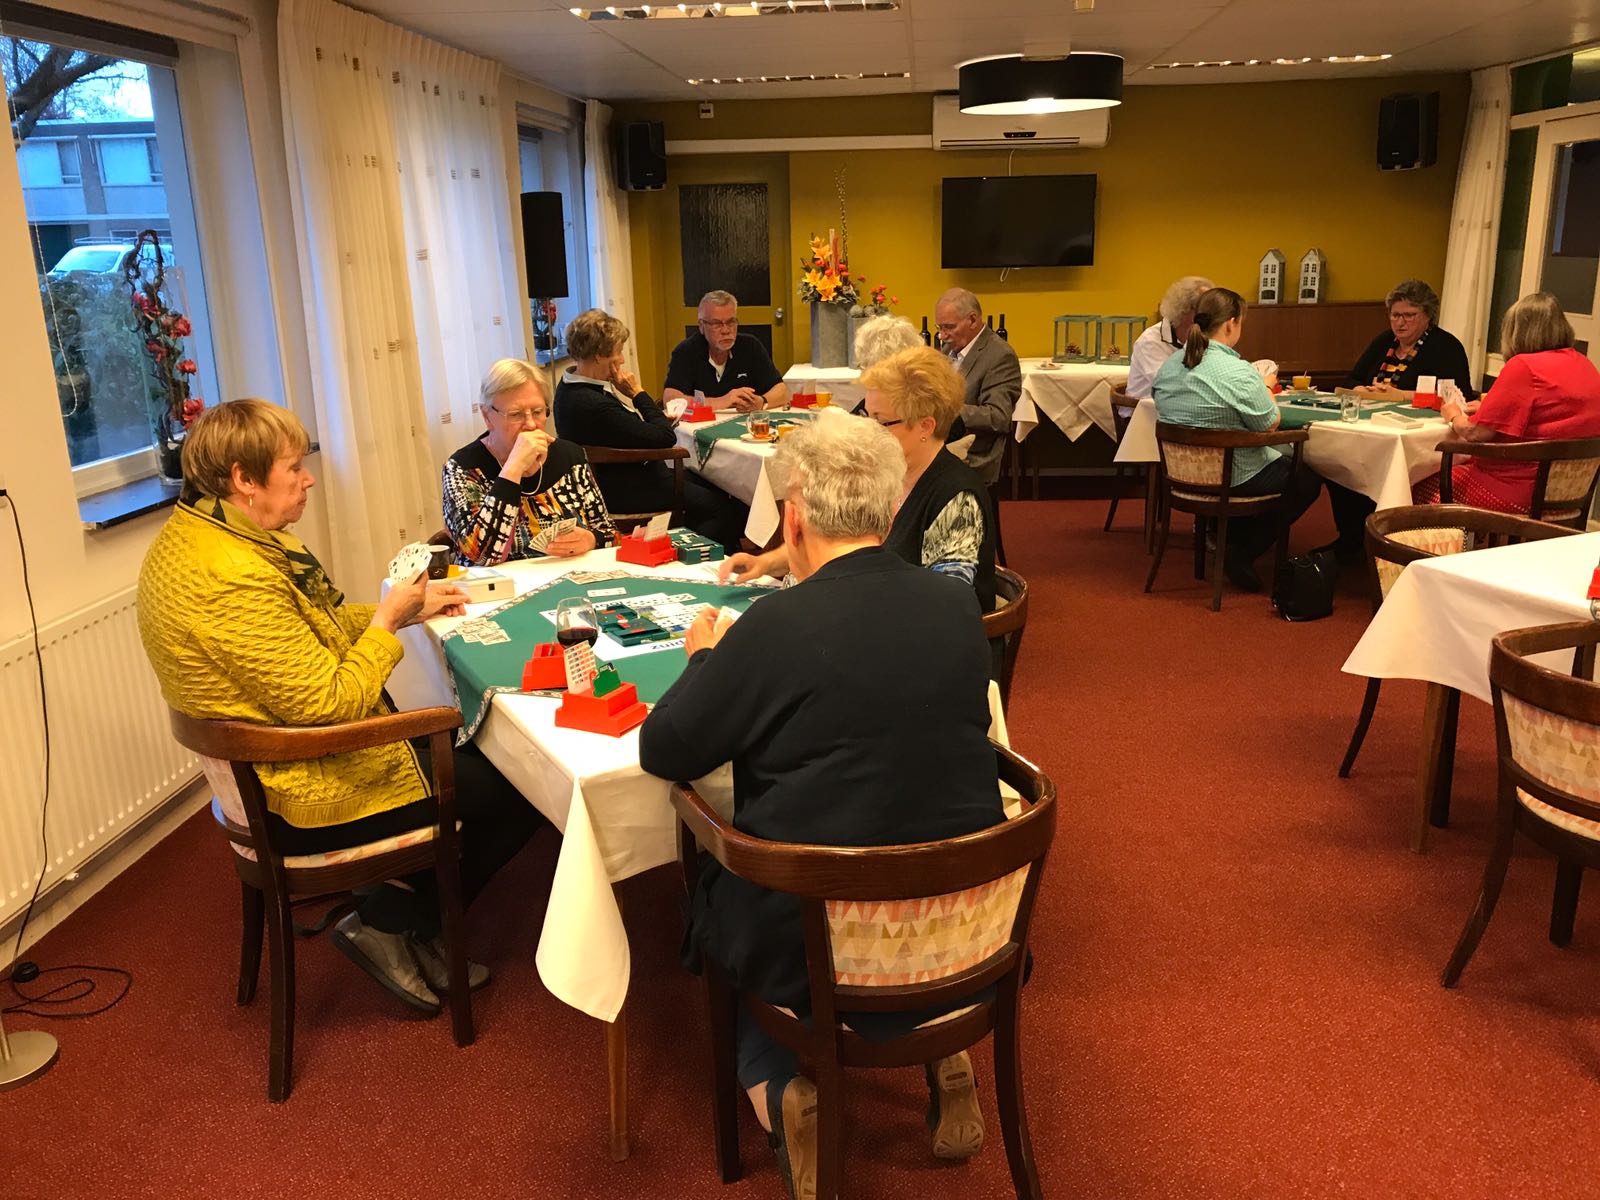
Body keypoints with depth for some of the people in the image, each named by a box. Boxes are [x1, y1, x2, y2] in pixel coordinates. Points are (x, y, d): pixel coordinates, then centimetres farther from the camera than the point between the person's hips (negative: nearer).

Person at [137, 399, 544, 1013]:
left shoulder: (195, 531, 4)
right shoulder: (233, 579, -30)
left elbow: (311, 629, 13)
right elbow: (328, 703, -28)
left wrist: (409, 608, 3)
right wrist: (387, 620, -14)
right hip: (306, 799, -10)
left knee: (468, 748, 18)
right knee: (522, 789, -2)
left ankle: (410, 923, 20)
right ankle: (388, 926, 11)